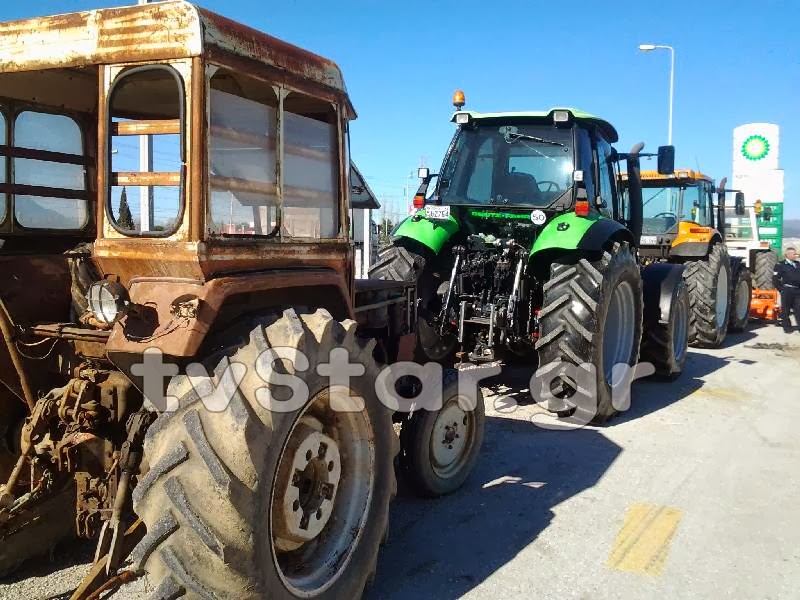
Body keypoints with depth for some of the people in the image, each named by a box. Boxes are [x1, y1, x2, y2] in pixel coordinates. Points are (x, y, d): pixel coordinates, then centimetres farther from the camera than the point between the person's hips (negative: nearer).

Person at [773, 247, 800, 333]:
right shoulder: (781, 265, -2)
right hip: (787, 291, -4)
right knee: (786, 310, 3)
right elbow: (775, 279, -4)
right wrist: (781, 289, -7)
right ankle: (787, 327, 11)